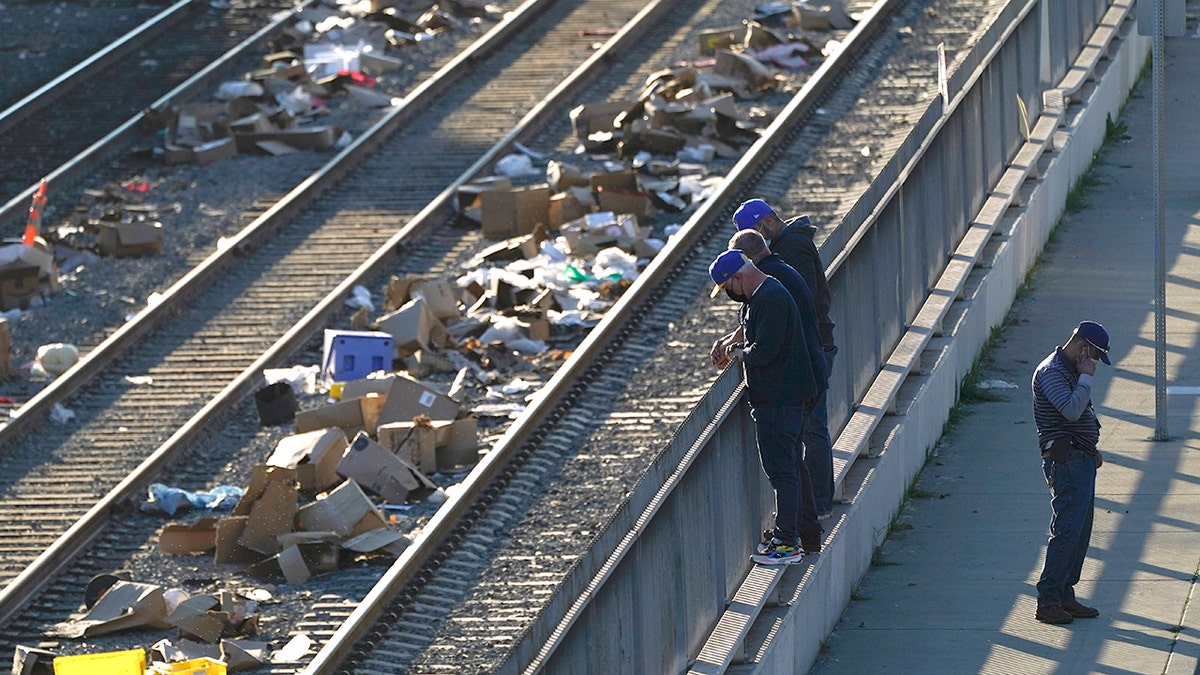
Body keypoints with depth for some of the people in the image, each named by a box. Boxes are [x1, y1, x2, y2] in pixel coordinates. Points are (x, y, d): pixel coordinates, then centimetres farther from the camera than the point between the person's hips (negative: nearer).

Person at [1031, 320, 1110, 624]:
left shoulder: (1071, 370, 19)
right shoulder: (1051, 371, -13)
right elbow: (1072, 410, -27)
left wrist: (1092, 449, 17)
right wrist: (1086, 378, -15)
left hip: (1081, 460, 10)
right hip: (1065, 460, -10)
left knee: (1080, 531, 10)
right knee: (1066, 531, -13)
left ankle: (1065, 596, 14)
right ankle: (1047, 601, -12)